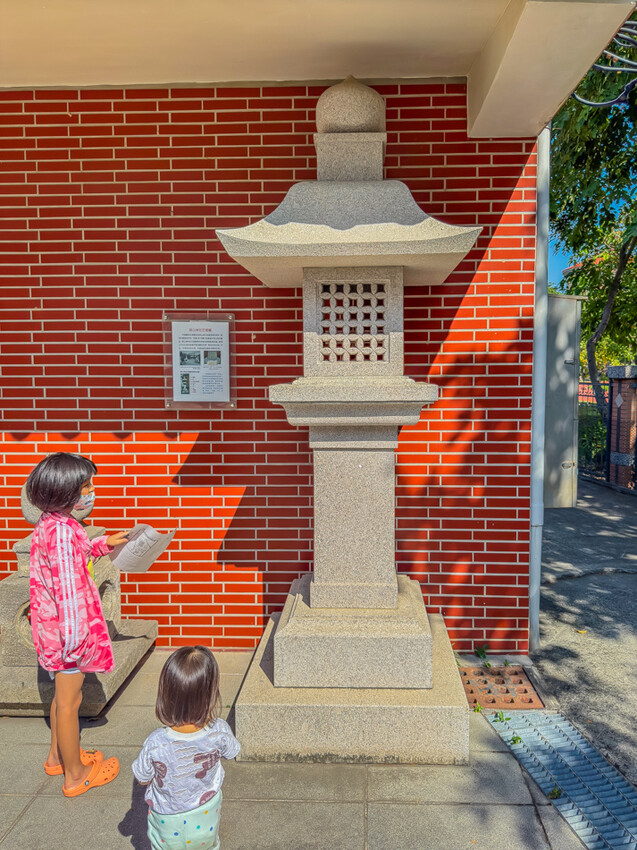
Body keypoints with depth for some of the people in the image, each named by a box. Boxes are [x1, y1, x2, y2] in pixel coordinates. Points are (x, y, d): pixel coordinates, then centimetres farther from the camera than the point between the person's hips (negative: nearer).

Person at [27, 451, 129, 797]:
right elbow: (68, 589, -27)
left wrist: (103, 544, 18)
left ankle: (58, 756, 44)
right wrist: (74, 638, -24)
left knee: (63, 694, 25)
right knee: (70, 700, 7)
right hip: (67, 627, -10)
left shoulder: (50, 523, 4)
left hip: (51, 623, 10)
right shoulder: (63, 530, -27)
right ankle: (75, 775, 25)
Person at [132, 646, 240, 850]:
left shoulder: (155, 744, -36)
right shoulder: (219, 731, -31)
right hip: (206, 815, 1)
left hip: (169, 821, -1)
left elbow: (143, 779, -15)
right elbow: (230, 752, -7)